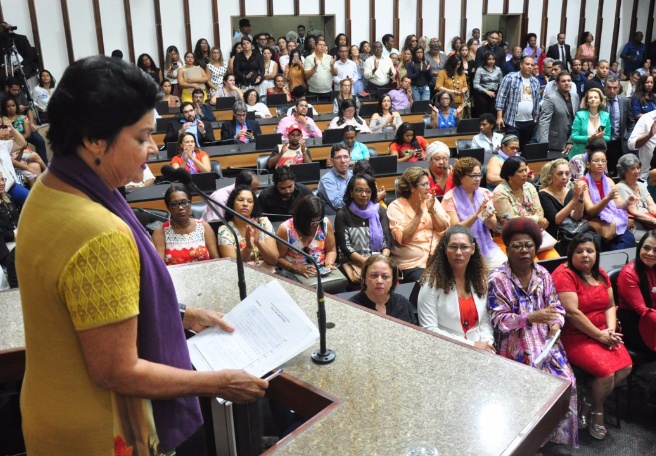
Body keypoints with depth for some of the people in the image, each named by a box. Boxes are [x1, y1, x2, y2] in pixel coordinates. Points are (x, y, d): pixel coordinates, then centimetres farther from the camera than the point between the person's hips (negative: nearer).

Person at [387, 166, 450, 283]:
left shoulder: (431, 199, 9)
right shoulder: (396, 206, -5)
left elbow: (443, 228, 3)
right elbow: (403, 239, -15)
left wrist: (432, 210, -12)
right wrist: (418, 214, -17)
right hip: (411, 265, -4)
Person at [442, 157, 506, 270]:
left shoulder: (485, 193, 7)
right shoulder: (450, 198, -7)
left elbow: (493, 226, 5)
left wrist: (487, 218, -17)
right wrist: (477, 214, -24)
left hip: (486, 245, 4)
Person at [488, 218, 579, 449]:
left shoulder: (543, 274, 4)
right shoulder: (498, 279, -10)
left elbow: (557, 305, 11)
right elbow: (498, 320, -14)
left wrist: (556, 324, -11)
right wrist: (531, 318, -28)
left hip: (546, 340, 5)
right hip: (517, 346, -4)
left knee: (567, 381, -11)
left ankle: (559, 432, 14)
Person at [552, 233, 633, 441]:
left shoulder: (601, 274, 11)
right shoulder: (564, 274, -15)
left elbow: (610, 305, 11)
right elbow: (572, 312, -20)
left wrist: (611, 330, -7)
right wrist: (599, 335, -16)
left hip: (603, 333, 8)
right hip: (575, 336, -8)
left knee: (625, 366, -12)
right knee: (607, 372, -22)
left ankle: (589, 403, 9)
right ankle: (597, 411, 10)